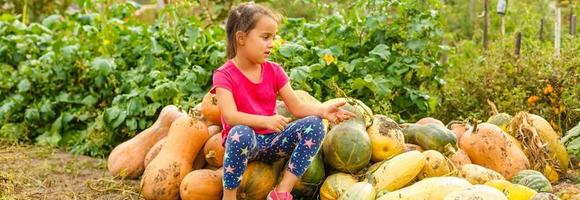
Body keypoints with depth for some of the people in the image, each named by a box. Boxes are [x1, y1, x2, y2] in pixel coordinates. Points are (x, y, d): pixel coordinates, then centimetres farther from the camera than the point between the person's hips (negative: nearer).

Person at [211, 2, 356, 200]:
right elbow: (230, 116, -24)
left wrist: (323, 110, -20)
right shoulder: (224, 75, -10)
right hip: (246, 140, -5)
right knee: (241, 133, -40)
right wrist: (266, 120, -39)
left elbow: (297, 107, 0)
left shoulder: (274, 71, 5)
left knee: (314, 124, -17)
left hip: (271, 140, 5)